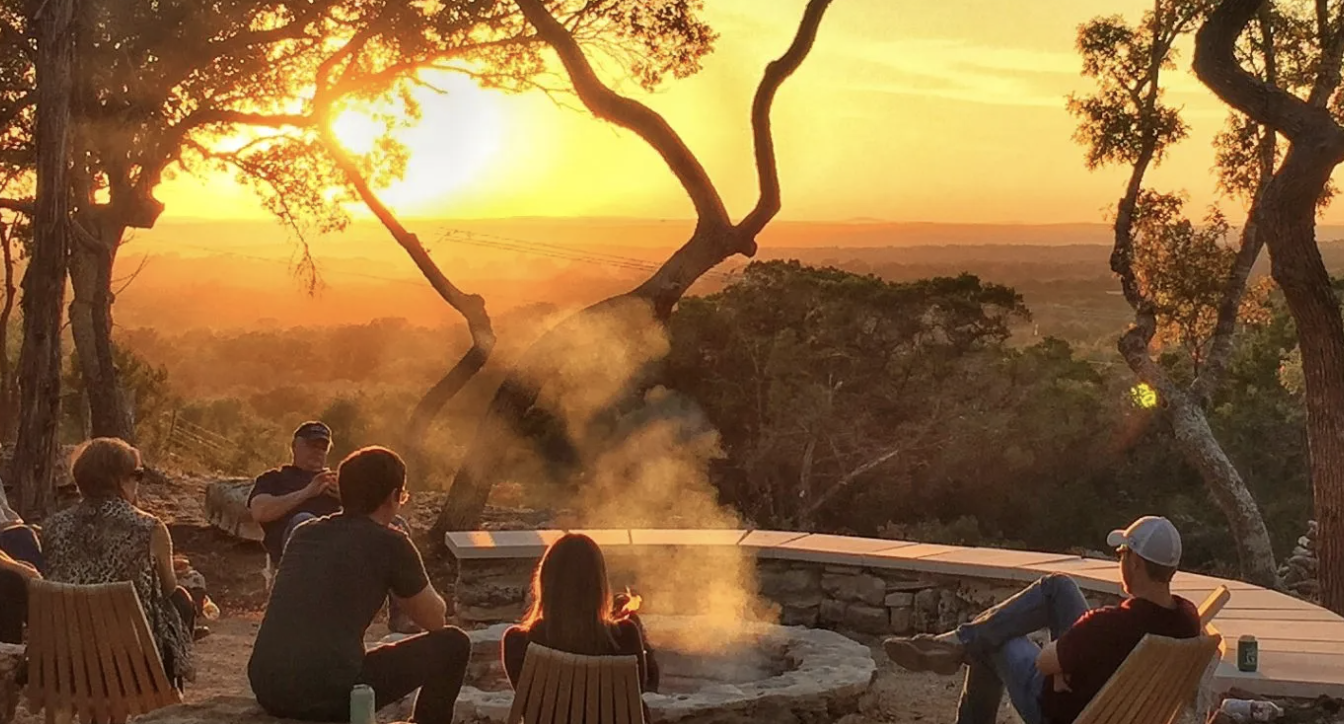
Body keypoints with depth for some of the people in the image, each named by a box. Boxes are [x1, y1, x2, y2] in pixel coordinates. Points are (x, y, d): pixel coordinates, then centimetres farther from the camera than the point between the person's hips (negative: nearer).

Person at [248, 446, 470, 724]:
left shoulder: (304, 533, 16)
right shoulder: (390, 542, 0)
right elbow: (435, 620, 11)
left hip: (267, 690, 7)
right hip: (331, 693, -7)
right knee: (453, 644, 8)